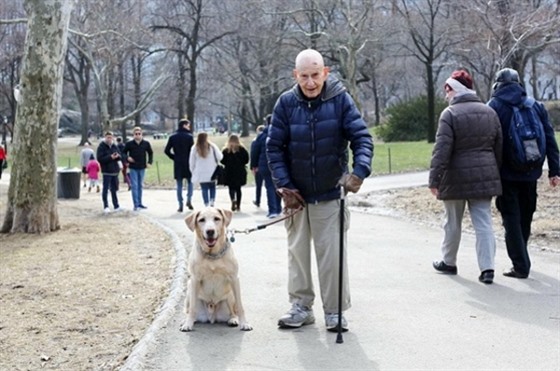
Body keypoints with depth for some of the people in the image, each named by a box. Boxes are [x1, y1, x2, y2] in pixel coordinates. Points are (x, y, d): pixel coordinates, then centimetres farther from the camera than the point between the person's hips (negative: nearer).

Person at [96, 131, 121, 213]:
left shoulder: (114, 146, 10)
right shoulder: (101, 147, -7)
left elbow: (120, 157, 13)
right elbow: (100, 159, -14)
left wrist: (117, 156, -11)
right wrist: (110, 157, -22)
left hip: (115, 171, 6)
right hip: (106, 171, -5)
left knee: (114, 189, 12)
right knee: (105, 189, -3)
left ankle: (116, 206, 17)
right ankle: (105, 206, 4)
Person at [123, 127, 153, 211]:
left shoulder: (146, 143, 0)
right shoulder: (129, 144, -5)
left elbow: (150, 153, 14)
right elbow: (124, 153, 6)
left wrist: (149, 162, 3)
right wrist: (127, 158, -14)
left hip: (142, 168, 3)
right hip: (133, 168, -3)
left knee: (140, 186, 13)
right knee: (134, 186, -5)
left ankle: (140, 203, 21)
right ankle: (136, 205, -5)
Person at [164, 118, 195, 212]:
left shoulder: (172, 137, 4)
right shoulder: (189, 137, -7)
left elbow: (166, 150, 1)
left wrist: (174, 157, 10)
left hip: (177, 164, 3)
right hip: (188, 164, -3)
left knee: (179, 185, 7)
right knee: (190, 182, 14)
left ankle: (180, 205, 4)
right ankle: (189, 200, -4)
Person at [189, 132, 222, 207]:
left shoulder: (194, 148, -4)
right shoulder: (212, 146, -9)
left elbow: (191, 162, 2)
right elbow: (220, 157, -7)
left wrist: (193, 171, 15)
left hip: (201, 174, 1)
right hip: (211, 173, 0)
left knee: (204, 189, 7)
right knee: (212, 187, 15)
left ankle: (206, 204, 5)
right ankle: (212, 201, -2)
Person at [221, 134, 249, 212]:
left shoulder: (225, 150, -3)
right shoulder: (242, 149, -1)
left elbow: (222, 161, -6)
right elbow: (246, 159, -4)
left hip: (229, 172, -1)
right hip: (240, 172, 2)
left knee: (231, 188, 3)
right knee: (238, 188, 11)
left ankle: (233, 200, -27)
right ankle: (238, 206, 12)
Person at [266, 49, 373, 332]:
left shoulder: (340, 100, -9)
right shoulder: (286, 103, -5)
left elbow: (362, 138, -12)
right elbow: (274, 147, -3)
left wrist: (359, 171, -29)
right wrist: (284, 186, -10)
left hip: (330, 194, -2)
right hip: (296, 194, 2)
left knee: (332, 253, 2)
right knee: (297, 252, 12)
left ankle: (335, 311, 14)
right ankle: (301, 306, 25)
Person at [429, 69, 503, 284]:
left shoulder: (450, 114, -11)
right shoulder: (489, 112, 8)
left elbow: (442, 150, -16)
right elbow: (499, 147, 12)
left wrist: (434, 179, -13)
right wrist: (494, 173, 21)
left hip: (457, 178, -4)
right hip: (485, 176, 4)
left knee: (453, 222, 12)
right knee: (484, 223, 3)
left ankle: (448, 262, 27)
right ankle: (487, 268, -5)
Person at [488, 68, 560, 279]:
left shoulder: (494, 107, -6)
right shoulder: (536, 106, 6)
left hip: (506, 174, -4)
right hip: (530, 174, 4)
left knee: (511, 219, 1)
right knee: (525, 217, 17)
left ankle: (521, 266, -4)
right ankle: (521, 260, 27)